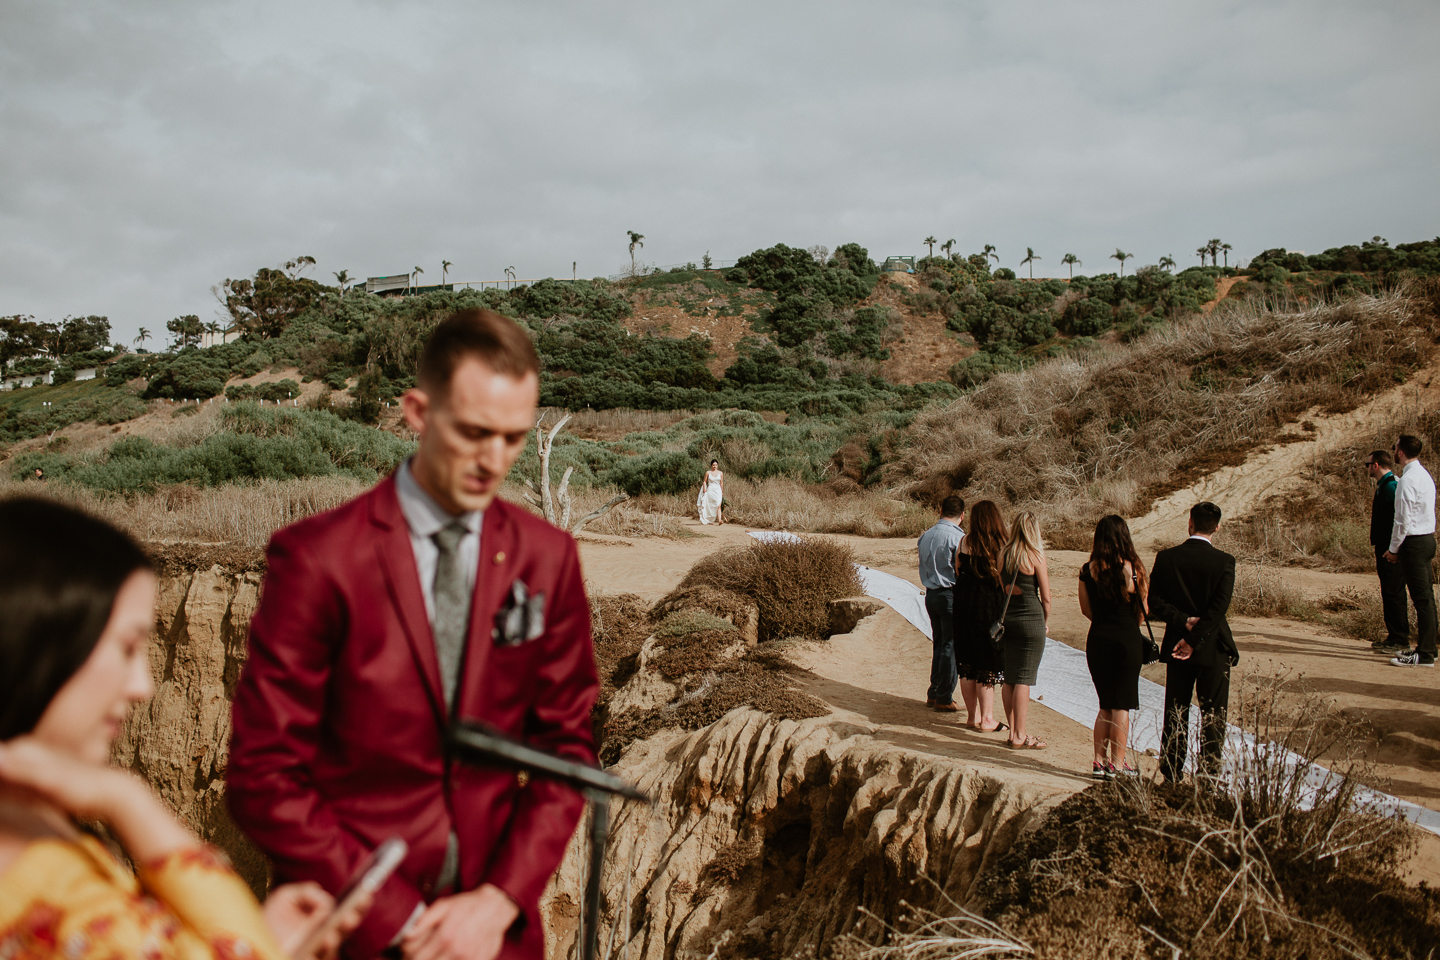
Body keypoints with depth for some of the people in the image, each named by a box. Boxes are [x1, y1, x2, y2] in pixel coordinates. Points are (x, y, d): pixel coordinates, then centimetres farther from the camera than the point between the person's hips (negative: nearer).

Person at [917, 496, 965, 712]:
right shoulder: (958, 537, -14)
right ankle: (944, 699, 5)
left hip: (930, 594, 7)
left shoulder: (925, 536, 9)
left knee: (939, 644, 16)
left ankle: (933, 694, 22)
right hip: (952, 595, -7)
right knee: (951, 647, 1)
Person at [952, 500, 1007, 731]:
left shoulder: (964, 542, -1)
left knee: (966, 663, 12)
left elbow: (958, 572, 5)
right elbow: (1004, 580, -10)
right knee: (987, 666, 4)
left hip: (964, 606, 4)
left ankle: (972, 715, 22)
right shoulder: (1001, 547, -12)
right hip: (989, 607, -4)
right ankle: (987, 719, 9)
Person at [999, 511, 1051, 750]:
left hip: (1007, 619, 5)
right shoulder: (1035, 556, -9)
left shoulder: (1003, 555, 4)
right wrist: (1045, 620, 10)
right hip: (1030, 619, -5)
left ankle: (1013, 731, 18)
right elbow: (1046, 596, -5)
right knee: (1024, 679, -2)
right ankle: (1020, 737, 2)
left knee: (1009, 679, 11)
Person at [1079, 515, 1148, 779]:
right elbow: (1142, 611, -3)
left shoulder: (1087, 570, -1)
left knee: (1106, 706, 16)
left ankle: (1099, 761, 16)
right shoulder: (1131, 569, -11)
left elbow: (1086, 609, 6)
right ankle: (1117, 764, 9)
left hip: (1097, 639, 4)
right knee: (1122, 706, 5)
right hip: (1126, 639, -4)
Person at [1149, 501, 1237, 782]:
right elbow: (1219, 608, -16)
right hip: (1214, 648, -2)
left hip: (1176, 646, 2)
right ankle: (1210, 775, 8)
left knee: (1175, 713, 11)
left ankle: (1171, 774, 16)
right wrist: (1193, 638, -15)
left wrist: (1183, 621, -11)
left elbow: (1153, 602, -7)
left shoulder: (1166, 557, -4)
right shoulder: (1224, 561, -10)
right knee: (1213, 715, 6)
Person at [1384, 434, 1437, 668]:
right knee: (1426, 597, 14)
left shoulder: (1408, 480, -17)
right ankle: (1427, 647, 21)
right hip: (1427, 538, 10)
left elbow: (1403, 519, -18)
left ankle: (1424, 655, -4)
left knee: (1422, 598, -7)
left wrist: (1393, 549, -8)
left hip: (1414, 542, -10)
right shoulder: (1424, 475, 14)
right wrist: (1398, 547, 19)